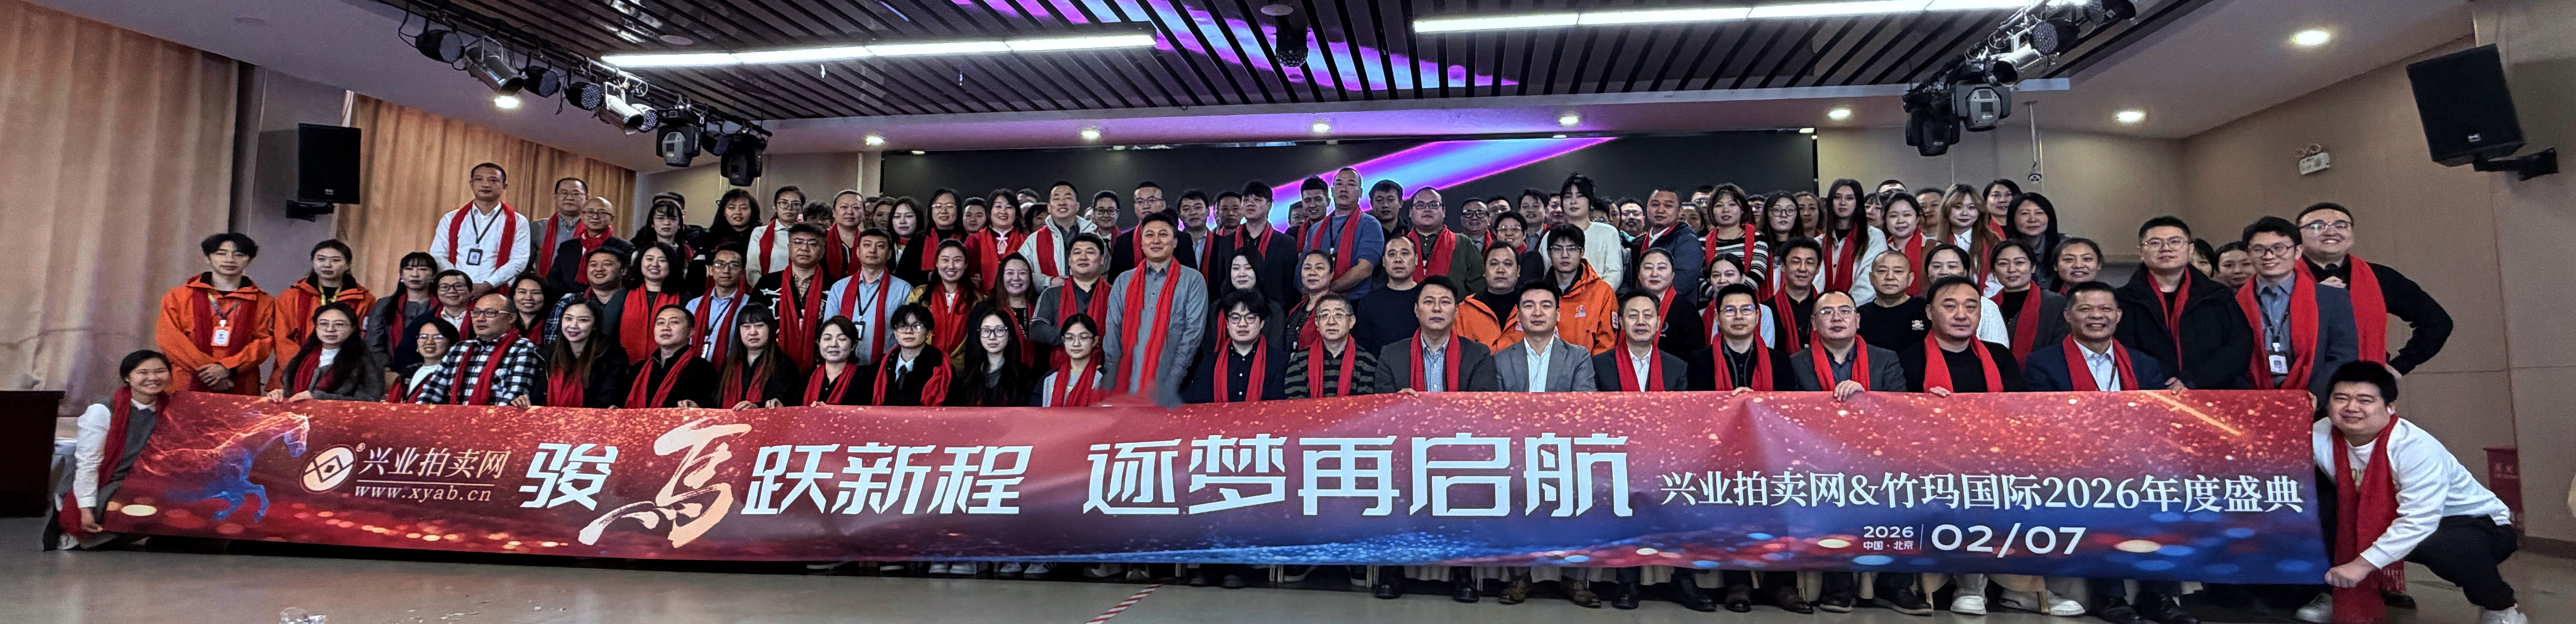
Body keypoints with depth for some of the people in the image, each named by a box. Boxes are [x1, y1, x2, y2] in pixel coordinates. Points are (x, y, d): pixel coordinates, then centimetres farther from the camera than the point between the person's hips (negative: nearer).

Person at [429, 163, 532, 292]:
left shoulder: (518, 222, 5)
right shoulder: (451, 219, 13)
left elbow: (519, 261, -2)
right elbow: (438, 255, 7)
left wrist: (487, 285, -12)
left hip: (495, 293, -1)